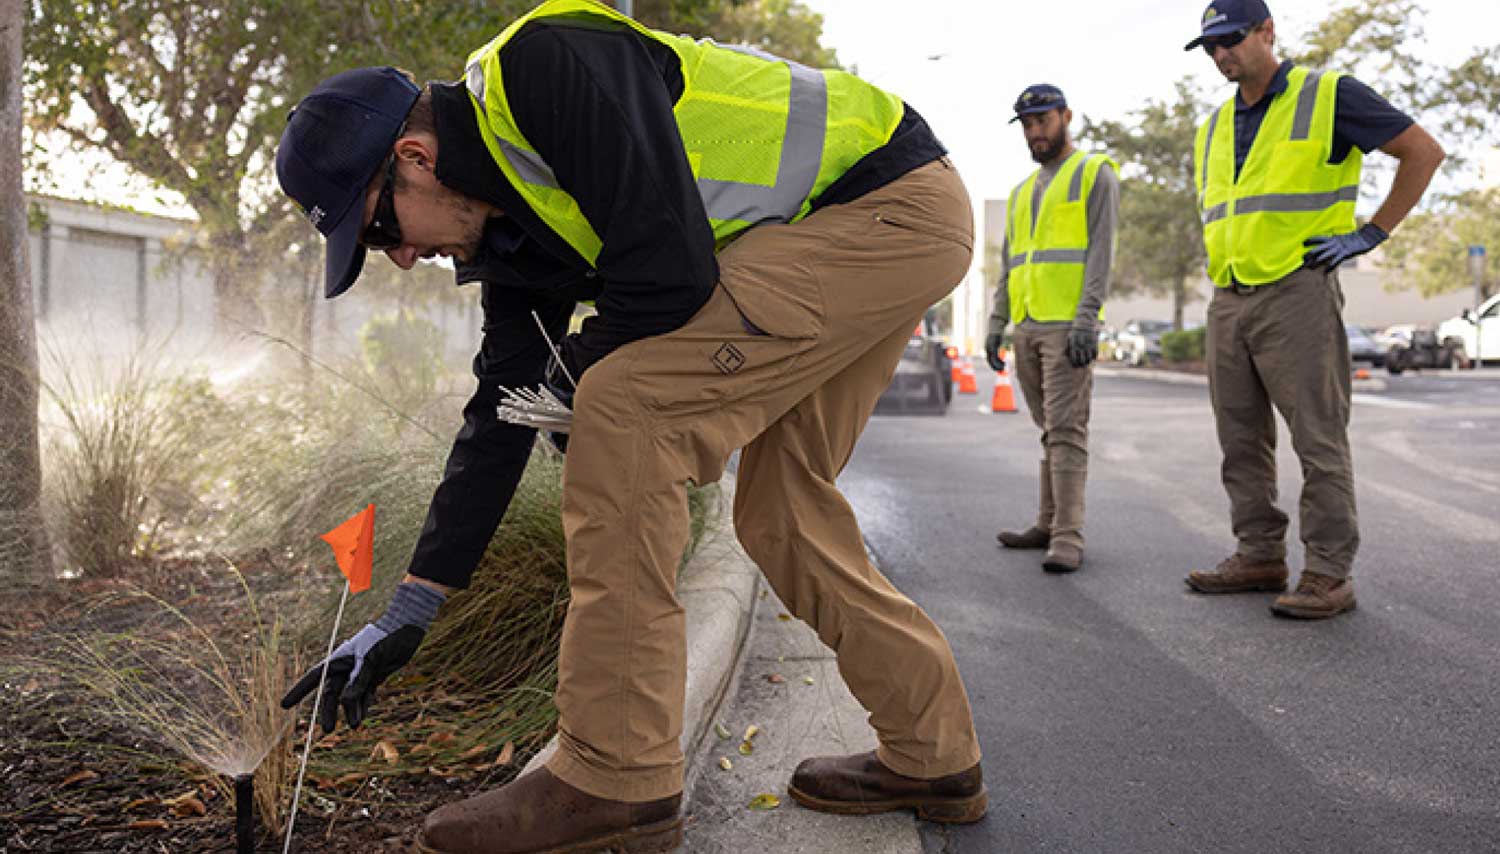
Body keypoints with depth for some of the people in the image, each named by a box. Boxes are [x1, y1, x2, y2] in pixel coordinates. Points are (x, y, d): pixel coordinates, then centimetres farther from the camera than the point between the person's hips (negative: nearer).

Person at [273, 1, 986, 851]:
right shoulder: (510, 217, 10)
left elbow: (670, 266, -26)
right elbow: (501, 412, 11)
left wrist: (577, 370, -3)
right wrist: (405, 618, 12)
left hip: (893, 202, -10)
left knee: (626, 403, -18)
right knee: (781, 513, 9)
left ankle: (616, 778, -12)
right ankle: (934, 757, 23)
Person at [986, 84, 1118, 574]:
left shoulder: (1095, 173, 0)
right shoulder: (1023, 192, 21)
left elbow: (1101, 250, -11)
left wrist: (1087, 320, -21)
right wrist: (997, 323, 9)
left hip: (1069, 324, -7)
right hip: (1028, 326, 7)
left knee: (1066, 428, -12)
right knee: (1050, 428, 11)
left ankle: (1068, 539, -12)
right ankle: (1049, 525, 16)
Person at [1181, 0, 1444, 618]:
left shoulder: (1328, 97, -3)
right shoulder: (1213, 128, 17)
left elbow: (1423, 151, -2)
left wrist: (1372, 232, -7)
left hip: (1296, 295, -7)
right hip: (1228, 301, 7)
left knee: (1318, 439, -6)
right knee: (1241, 440, 9)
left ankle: (1329, 575, -1)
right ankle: (1260, 556, 19)